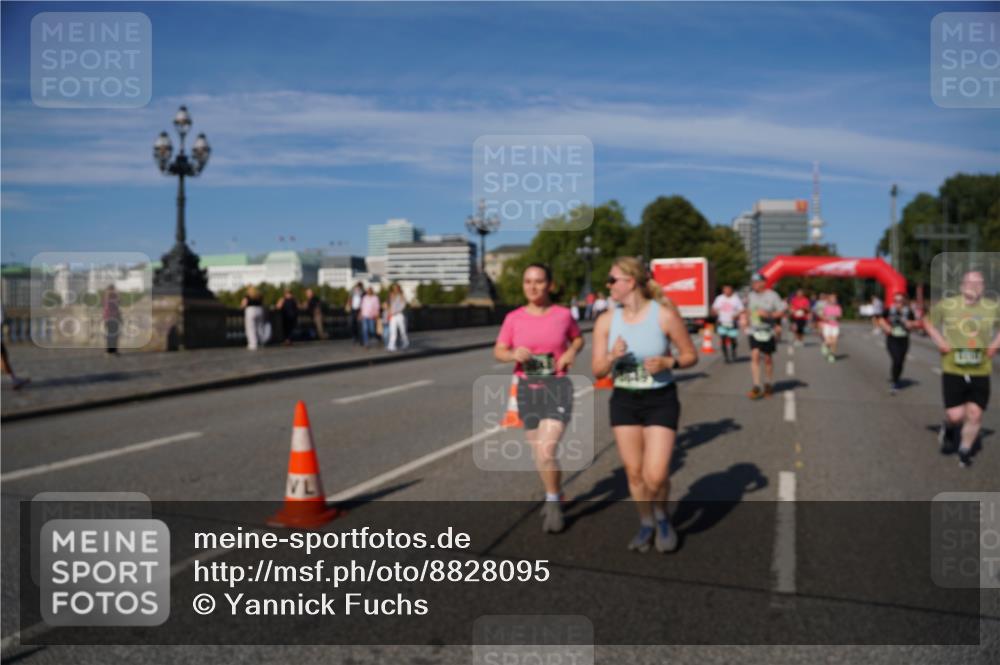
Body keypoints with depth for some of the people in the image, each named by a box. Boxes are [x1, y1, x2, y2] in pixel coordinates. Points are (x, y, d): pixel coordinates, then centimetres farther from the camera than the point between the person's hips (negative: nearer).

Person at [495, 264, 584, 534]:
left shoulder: (563, 314, -3)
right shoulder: (514, 318, -2)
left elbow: (578, 338, 15)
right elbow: (498, 352, 1)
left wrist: (572, 352, -7)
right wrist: (514, 354, -21)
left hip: (558, 388, -3)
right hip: (527, 390, 3)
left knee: (547, 451, -17)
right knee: (538, 453, 15)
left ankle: (553, 503, 6)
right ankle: (555, 495, 41)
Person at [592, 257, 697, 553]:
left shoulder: (665, 315, -13)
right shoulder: (606, 321, -4)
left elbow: (690, 355, -3)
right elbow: (597, 370, -3)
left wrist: (668, 362, -22)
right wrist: (613, 356, -23)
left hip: (661, 400, -3)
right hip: (624, 401, 3)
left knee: (656, 476, -9)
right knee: (634, 471, 8)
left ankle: (661, 516, 24)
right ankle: (646, 524, 33)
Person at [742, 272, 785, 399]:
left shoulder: (772, 296, -6)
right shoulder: (750, 296, 8)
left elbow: (782, 311, -7)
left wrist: (769, 315, -20)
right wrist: (745, 323, 11)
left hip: (768, 332, -3)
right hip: (754, 331, 3)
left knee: (767, 359, 8)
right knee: (755, 356, -12)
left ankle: (769, 384, 28)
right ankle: (757, 387, -12)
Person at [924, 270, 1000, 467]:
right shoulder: (947, 305, -5)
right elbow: (928, 321, 9)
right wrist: (939, 341, -3)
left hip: (980, 372, 2)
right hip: (953, 370, -2)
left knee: (975, 414, 1)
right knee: (955, 415, -4)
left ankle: (965, 451, 22)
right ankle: (948, 428, 33)